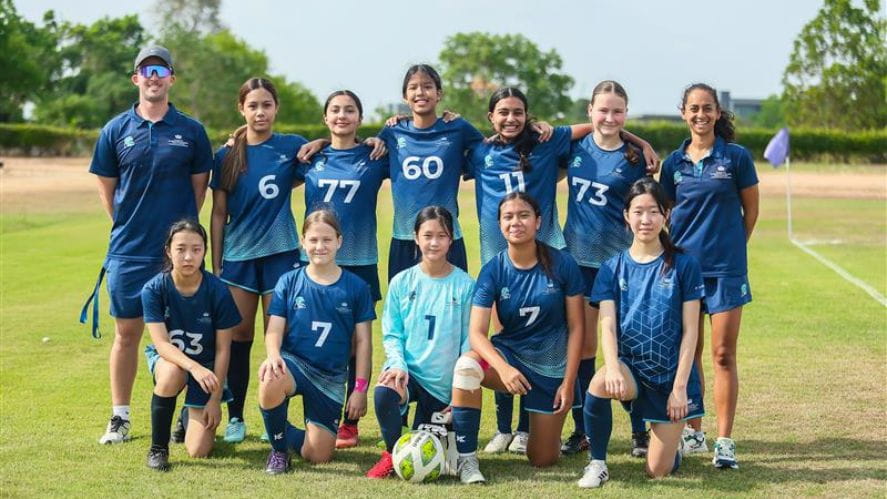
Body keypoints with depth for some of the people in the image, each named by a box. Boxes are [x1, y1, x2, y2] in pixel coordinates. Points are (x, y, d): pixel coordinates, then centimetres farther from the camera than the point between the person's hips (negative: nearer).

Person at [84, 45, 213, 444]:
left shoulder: (191, 131, 3)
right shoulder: (116, 130, 3)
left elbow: (200, 185, 7)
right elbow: (106, 186, 9)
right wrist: (126, 227, 5)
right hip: (128, 251, 1)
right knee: (127, 333, 6)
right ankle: (120, 418, 16)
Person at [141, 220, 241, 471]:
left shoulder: (217, 291, -18)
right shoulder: (154, 289, -18)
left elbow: (223, 349, -12)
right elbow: (161, 343, -25)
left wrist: (215, 399, -14)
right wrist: (194, 368, -43)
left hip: (206, 363, 0)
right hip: (166, 357, 0)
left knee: (198, 451, -11)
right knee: (172, 374, -40)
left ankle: (191, 416, 26)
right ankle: (158, 448, -17)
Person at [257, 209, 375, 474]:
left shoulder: (356, 287, 1)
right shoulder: (288, 282, 1)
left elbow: (363, 342, 3)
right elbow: (275, 330, -2)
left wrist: (361, 388, -3)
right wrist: (273, 355, -25)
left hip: (332, 376, 1)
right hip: (293, 362, -1)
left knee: (318, 456, -5)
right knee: (270, 381, -39)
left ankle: (289, 435, 33)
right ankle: (278, 448, -10)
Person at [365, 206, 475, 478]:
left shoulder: (464, 285, -5)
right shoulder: (401, 282, -1)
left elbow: (469, 340, -2)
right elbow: (391, 333, 2)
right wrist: (397, 364, -18)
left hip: (444, 383, 0)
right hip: (408, 371, 0)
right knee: (383, 393, -36)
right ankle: (392, 452, -9)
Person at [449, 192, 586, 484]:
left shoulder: (562, 264, -13)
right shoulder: (493, 271, -12)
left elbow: (576, 327, -6)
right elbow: (476, 332, -18)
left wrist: (569, 383, -10)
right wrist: (504, 368, -37)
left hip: (552, 367, 0)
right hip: (509, 354, 0)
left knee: (543, 460, 3)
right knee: (466, 366, -36)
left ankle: (547, 419, 40)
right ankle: (466, 459, -21)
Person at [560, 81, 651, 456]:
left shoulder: (634, 159, -3)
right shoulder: (576, 147, 4)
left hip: (620, 261, -3)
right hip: (578, 259, 3)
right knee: (582, 346, 7)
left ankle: (640, 432, 11)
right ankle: (582, 429, 16)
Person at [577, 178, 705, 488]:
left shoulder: (683, 265, -5)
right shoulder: (613, 268, 1)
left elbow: (690, 331, -5)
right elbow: (608, 326, -8)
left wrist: (680, 387, -11)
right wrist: (612, 368, -28)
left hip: (671, 373, -1)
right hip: (631, 366, 1)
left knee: (658, 471, -3)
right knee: (600, 384, -37)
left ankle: (669, 436, 35)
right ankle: (597, 463, -13)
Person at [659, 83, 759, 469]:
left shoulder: (736, 157, -1)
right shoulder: (674, 162, 7)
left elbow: (751, 210, 6)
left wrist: (730, 247, 6)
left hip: (725, 268, -3)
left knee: (723, 355, -4)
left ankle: (724, 441, 0)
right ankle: (692, 433, 21)